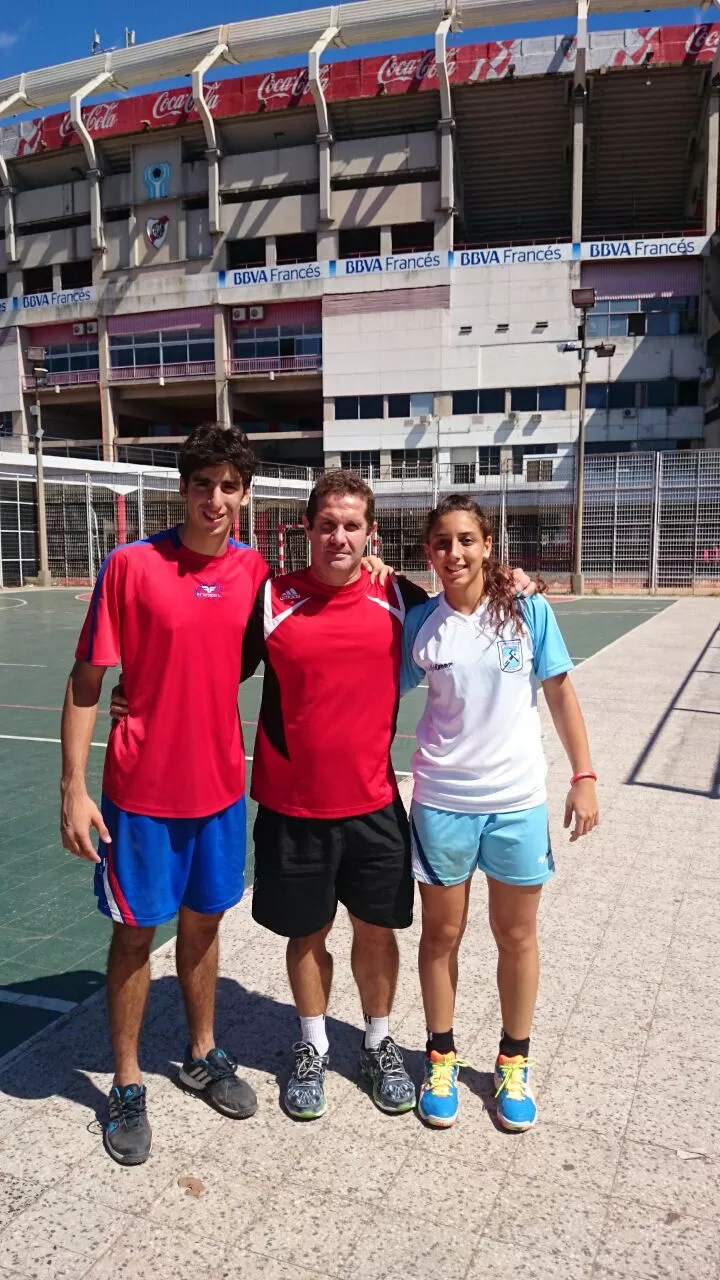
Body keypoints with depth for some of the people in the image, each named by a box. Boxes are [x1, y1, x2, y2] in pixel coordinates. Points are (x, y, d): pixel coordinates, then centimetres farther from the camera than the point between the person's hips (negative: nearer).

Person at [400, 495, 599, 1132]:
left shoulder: (528, 611, -6)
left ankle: (515, 1061, 35)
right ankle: (441, 1057, 34)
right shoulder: (419, 623, -5)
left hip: (518, 800, 0)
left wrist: (584, 776, -3)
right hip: (442, 802, 0)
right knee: (442, 933, 13)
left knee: (517, 935, 14)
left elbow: (561, 694, -1)